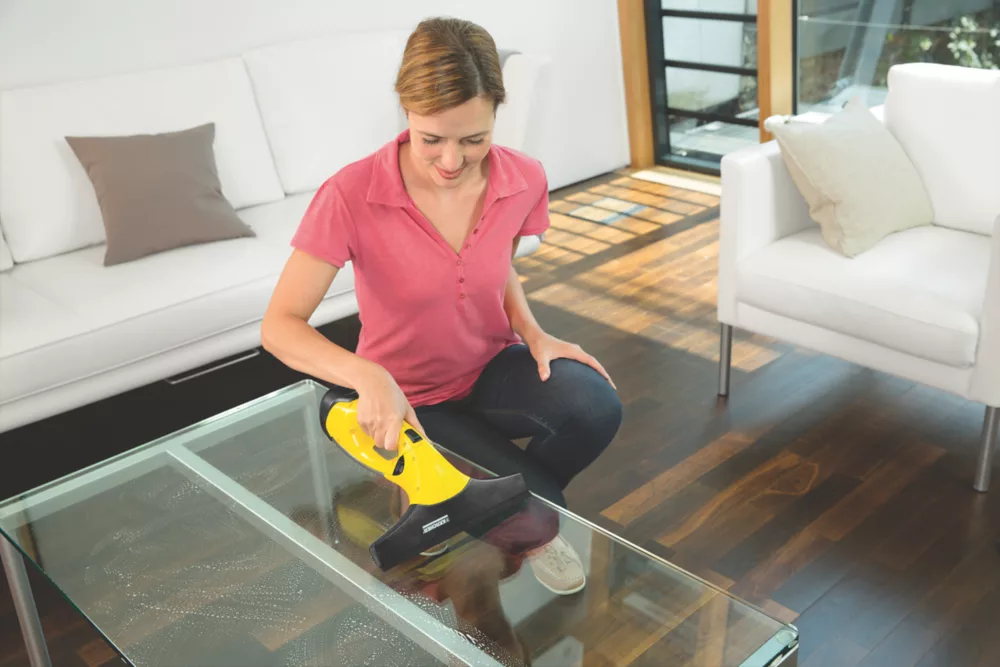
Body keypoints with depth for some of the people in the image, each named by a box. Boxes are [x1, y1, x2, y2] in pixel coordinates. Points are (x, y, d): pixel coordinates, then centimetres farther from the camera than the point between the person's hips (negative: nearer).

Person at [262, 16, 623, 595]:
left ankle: (525, 494, 6)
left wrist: (532, 332, -10)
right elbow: (280, 326, -27)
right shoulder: (351, 197, -26)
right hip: (410, 401, -3)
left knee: (597, 406, -26)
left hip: (492, 370, 4)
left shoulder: (524, 180, -13)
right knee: (537, 506, -19)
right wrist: (367, 375, -44)